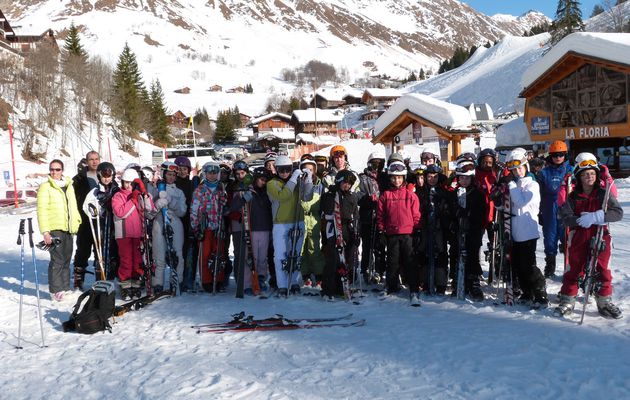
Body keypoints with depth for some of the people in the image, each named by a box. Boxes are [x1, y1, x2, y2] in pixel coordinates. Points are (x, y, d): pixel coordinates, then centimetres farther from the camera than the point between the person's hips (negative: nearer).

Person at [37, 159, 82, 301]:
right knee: (57, 260, -8)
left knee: (66, 259, 12)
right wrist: (45, 231, -16)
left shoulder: (69, 186, 15)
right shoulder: (45, 187, -4)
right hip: (54, 229, -6)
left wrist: (77, 222, 16)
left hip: (68, 229, 6)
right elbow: (42, 210, -10)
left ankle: (65, 288, 21)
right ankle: (56, 290, -1)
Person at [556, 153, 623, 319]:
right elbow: (566, 217, -8)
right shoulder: (572, 196, 1)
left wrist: (596, 216, -22)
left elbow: (618, 213, -10)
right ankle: (567, 300, 17)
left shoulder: (603, 194, 0)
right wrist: (581, 220, -26)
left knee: (602, 270, 5)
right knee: (574, 269, 7)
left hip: (600, 237, 0)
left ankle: (605, 301, 20)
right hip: (578, 238, 0)